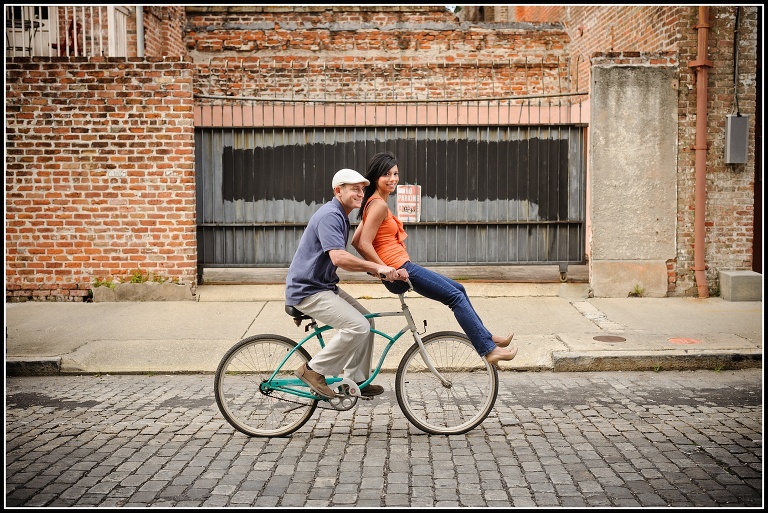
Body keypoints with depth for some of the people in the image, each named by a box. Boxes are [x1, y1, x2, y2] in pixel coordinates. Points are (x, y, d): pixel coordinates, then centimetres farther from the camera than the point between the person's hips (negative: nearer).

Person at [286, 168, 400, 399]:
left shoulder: (341, 217, 16)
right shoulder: (329, 215, -18)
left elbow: (344, 259, 24)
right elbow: (338, 257, -31)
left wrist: (371, 268, 10)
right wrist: (377, 267, -29)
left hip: (324, 286, 11)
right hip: (307, 290, -10)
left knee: (367, 321, 9)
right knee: (358, 326, -20)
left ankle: (355, 380, 17)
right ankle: (313, 370, -8)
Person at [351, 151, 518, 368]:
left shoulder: (374, 203, 17)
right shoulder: (379, 205, -14)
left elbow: (356, 241, 17)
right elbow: (364, 244, -22)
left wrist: (378, 267, 13)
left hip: (401, 268, 10)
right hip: (402, 269, -10)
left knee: (458, 289, 16)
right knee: (456, 296, -8)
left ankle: (486, 337, 23)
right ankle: (488, 350, -6)